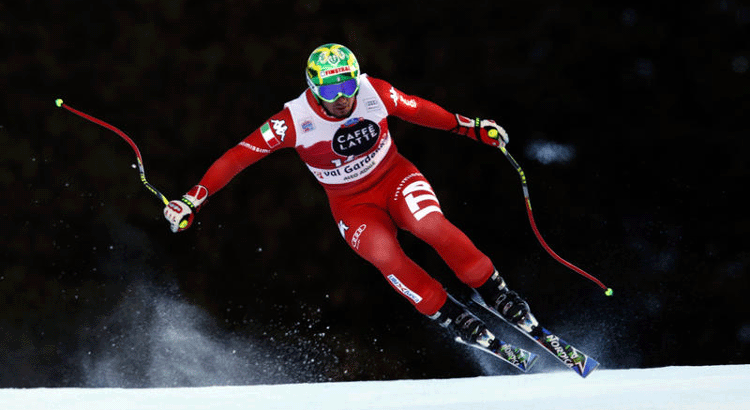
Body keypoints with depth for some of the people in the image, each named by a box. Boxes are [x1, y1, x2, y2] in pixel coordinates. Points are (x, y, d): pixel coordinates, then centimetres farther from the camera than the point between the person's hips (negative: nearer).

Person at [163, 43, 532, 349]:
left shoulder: (373, 93, -18)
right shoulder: (295, 121, -24)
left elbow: (419, 110, 0)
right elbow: (238, 156, -22)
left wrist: (472, 127, 7)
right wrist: (193, 200, -29)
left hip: (395, 177, 1)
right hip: (353, 205, -1)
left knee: (431, 225, -29)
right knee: (386, 256, -30)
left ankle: (494, 292, -12)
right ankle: (450, 316, -13)